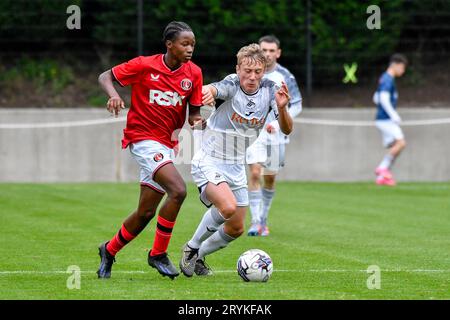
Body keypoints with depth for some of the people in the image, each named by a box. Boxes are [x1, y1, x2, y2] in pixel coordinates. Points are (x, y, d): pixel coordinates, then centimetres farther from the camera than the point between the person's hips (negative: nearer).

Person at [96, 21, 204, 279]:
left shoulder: (193, 73, 2)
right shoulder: (144, 66, -9)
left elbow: (194, 111, 9)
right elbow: (105, 77, -1)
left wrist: (196, 120, -15)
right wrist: (114, 94, -23)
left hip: (167, 144, 6)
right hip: (143, 139, -6)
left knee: (147, 212, 8)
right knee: (178, 190, -25)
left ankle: (110, 250, 33)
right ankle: (158, 253, -11)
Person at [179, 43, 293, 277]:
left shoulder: (269, 90, -7)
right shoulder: (232, 85, -21)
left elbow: (286, 130, -11)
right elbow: (212, 89, -44)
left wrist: (281, 108, -33)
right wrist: (207, 93, -69)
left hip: (236, 167, 6)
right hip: (209, 162, -6)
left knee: (236, 229, 11)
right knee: (228, 207, -30)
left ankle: (198, 256, 35)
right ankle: (191, 248, -7)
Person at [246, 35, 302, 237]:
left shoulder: (285, 76, -3)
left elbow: (296, 106, -1)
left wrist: (278, 123, -14)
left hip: (275, 134, 1)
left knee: (270, 178, 9)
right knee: (255, 173, -15)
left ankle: (263, 220, 25)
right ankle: (255, 222, -15)